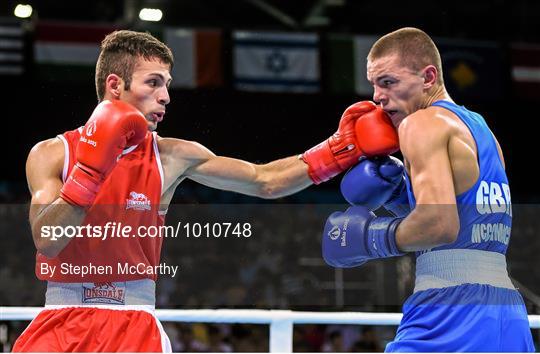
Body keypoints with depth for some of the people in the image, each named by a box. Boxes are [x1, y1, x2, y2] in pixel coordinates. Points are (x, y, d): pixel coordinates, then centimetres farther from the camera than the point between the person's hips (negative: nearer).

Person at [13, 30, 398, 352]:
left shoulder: (172, 158, 0)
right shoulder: (51, 155, -3)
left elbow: (266, 181, 3)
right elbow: (47, 241, -16)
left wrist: (341, 149, -6)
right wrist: (92, 167, -24)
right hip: (60, 323, 0)